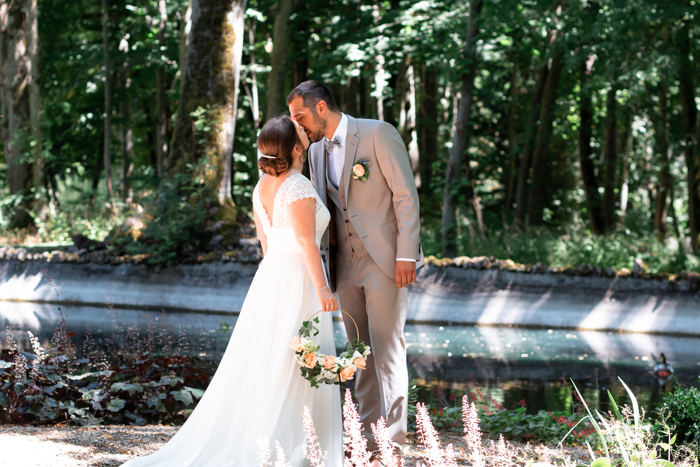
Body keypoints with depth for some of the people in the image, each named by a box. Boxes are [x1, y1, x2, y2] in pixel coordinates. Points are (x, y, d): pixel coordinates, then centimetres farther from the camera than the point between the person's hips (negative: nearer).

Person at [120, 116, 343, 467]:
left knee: (257, 364, 11)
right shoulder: (299, 186, -14)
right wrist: (322, 288, -19)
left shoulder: (262, 187, 10)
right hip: (299, 280, -8)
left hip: (268, 277, 8)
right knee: (292, 368, -3)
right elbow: (306, 241, -19)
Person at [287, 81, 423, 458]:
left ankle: (393, 444, -6)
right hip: (346, 267, 7)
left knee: (387, 351, -8)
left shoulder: (378, 134, -8)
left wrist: (406, 255, -15)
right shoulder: (316, 151, 13)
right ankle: (367, 439, 13)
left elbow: (406, 195, -9)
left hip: (384, 261, -6)